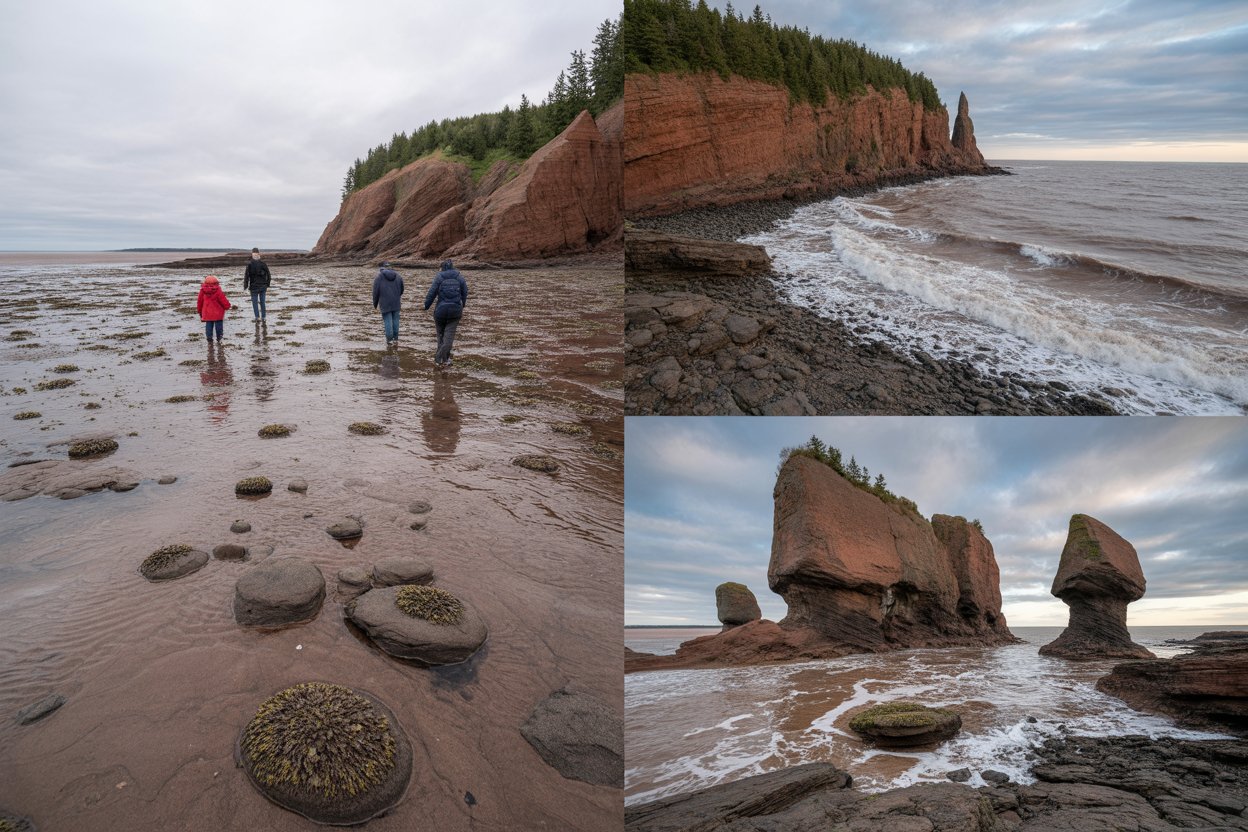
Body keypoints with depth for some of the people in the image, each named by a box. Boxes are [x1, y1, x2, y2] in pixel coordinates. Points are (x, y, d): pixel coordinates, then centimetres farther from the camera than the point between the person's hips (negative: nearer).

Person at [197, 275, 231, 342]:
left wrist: (199, 311, 23)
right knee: (219, 326, 8)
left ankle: (209, 340, 9)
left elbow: (199, 302, 10)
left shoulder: (202, 291, 0)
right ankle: (219, 339, 12)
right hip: (218, 314, -3)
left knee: (208, 326, 10)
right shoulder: (218, 291, -14)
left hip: (207, 314, 3)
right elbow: (224, 301, -9)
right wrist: (227, 306, 14)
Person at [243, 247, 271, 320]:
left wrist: (245, 287, -3)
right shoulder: (263, 263, -3)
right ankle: (263, 317, 14)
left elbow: (246, 276, -10)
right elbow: (268, 275, 2)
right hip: (263, 286, 3)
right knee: (262, 302, 11)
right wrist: (267, 285, 12)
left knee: (254, 302, 5)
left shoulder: (250, 264, -12)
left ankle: (257, 316, -6)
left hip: (254, 286, -3)